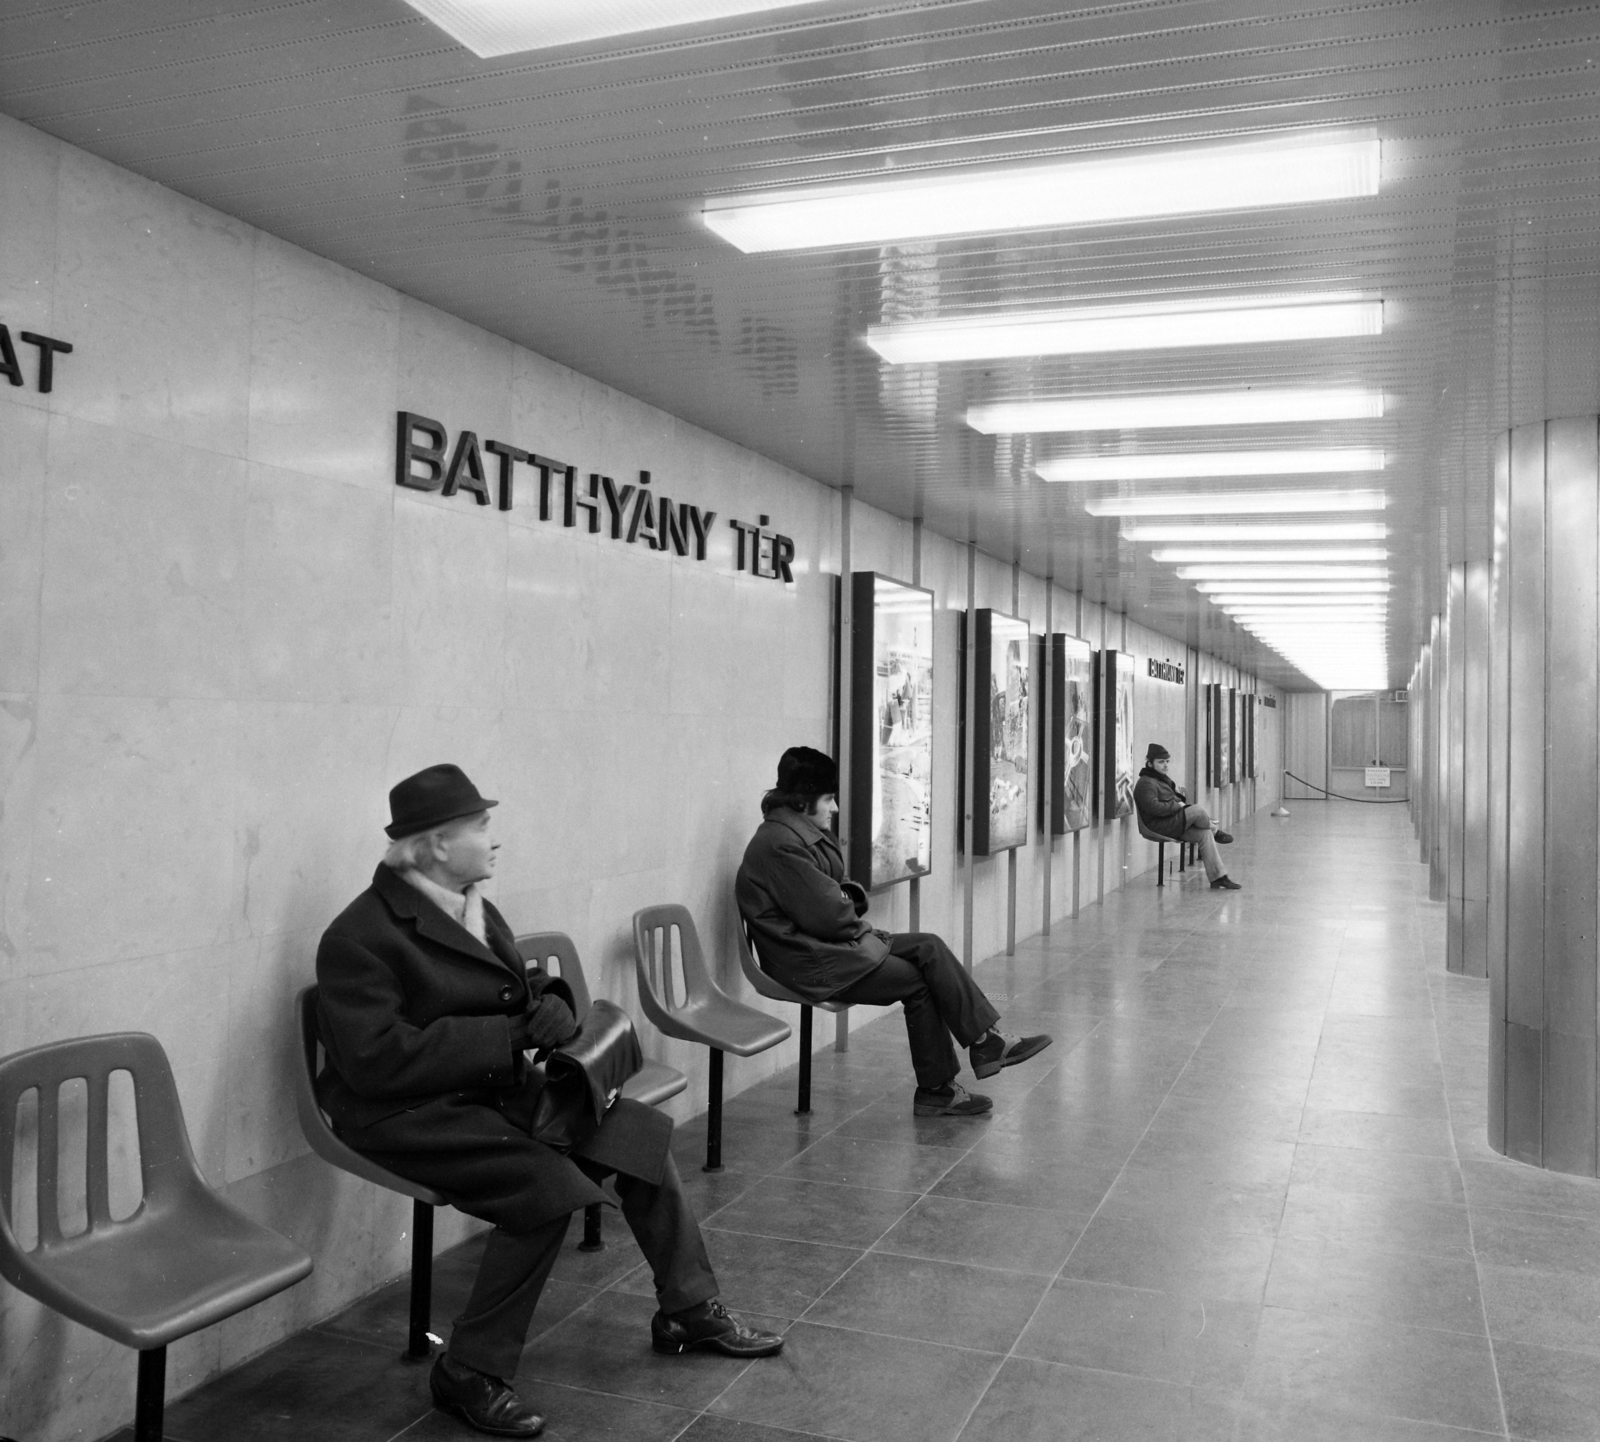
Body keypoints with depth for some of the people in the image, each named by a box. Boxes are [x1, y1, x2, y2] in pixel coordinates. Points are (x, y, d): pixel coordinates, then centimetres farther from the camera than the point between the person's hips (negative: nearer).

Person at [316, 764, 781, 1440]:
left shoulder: (475, 907, 7)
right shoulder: (360, 936, -18)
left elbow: (511, 996, 18)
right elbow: (377, 1060, -25)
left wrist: (548, 1002, -8)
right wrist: (511, 1035, -24)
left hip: (494, 1087, 8)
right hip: (406, 1114, -8)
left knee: (641, 1131, -1)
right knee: (549, 1184, -29)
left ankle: (689, 1311, 16)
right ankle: (469, 1373, -10)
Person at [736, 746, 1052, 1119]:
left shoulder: (801, 833, 14)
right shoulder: (780, 844, -21)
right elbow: (824, 915, -22)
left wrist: (850, 897, -3)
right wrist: (860, 925, -4)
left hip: (832, 943, 10)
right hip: (809, 964, -10)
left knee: (929, 947, -3)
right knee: (918, 981, -10)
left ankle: (987, 1040, -4)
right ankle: (936, 1090, 1)